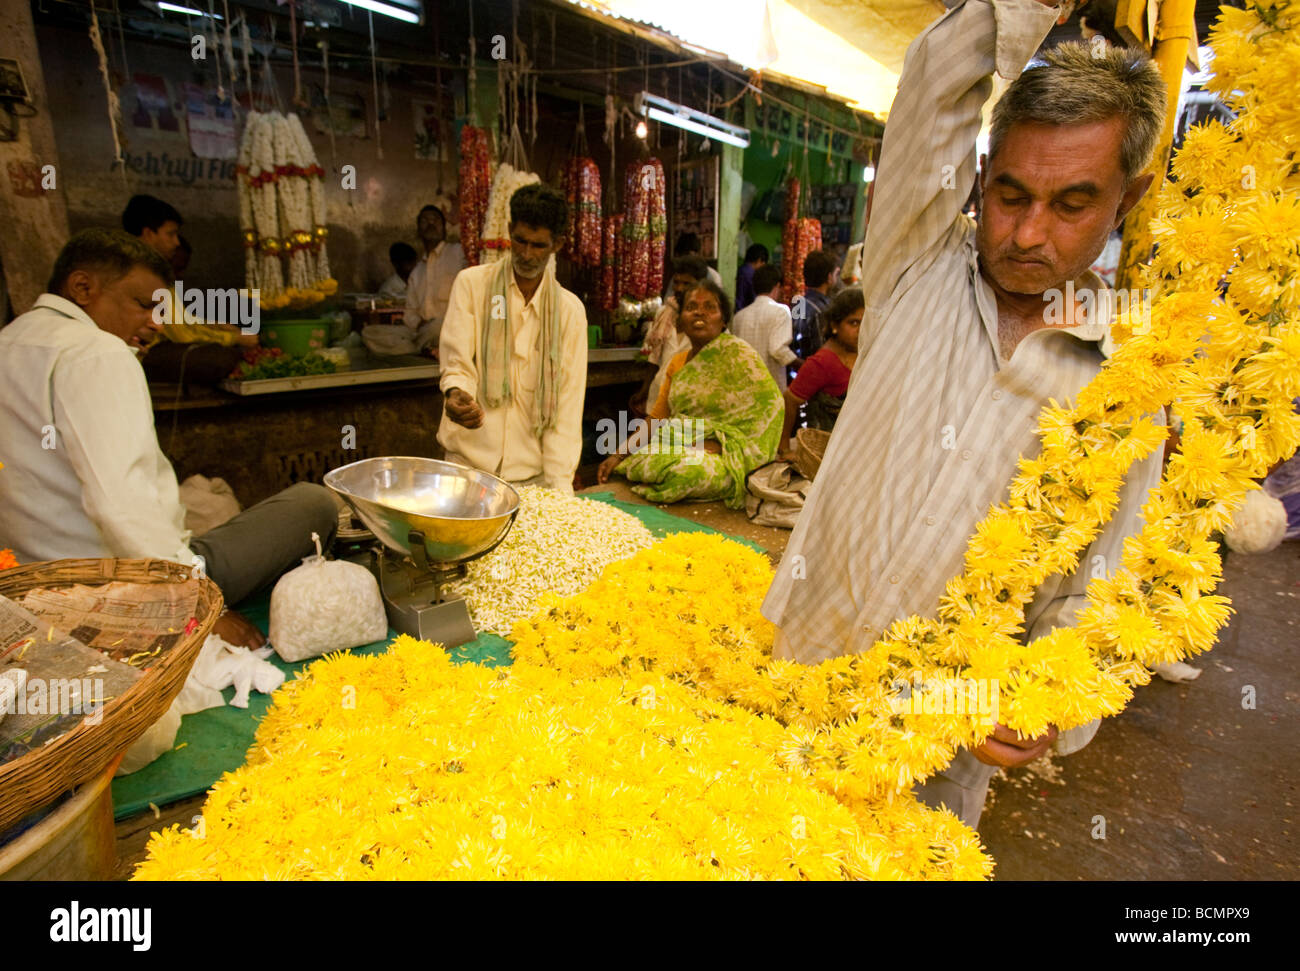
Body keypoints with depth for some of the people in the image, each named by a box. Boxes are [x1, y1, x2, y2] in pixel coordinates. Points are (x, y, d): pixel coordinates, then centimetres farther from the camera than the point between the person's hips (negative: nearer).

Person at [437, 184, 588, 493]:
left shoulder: (569, 310, 3)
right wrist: (455, 393, -30)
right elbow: (457, 363, -5)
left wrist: (559, 485, -10)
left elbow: (568, 400, -3)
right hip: (469, 461, -1)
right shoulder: (471, 283, 1)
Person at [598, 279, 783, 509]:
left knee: (685, 470, -35)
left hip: (719, 456, -6)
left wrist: (718, 443, -20)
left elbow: (769, 402, -14)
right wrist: (619, 455, 2)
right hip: (677, 450, 6)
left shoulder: (736, 353, -6)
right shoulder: (678, 363, 15)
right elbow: (657, 419, 14)